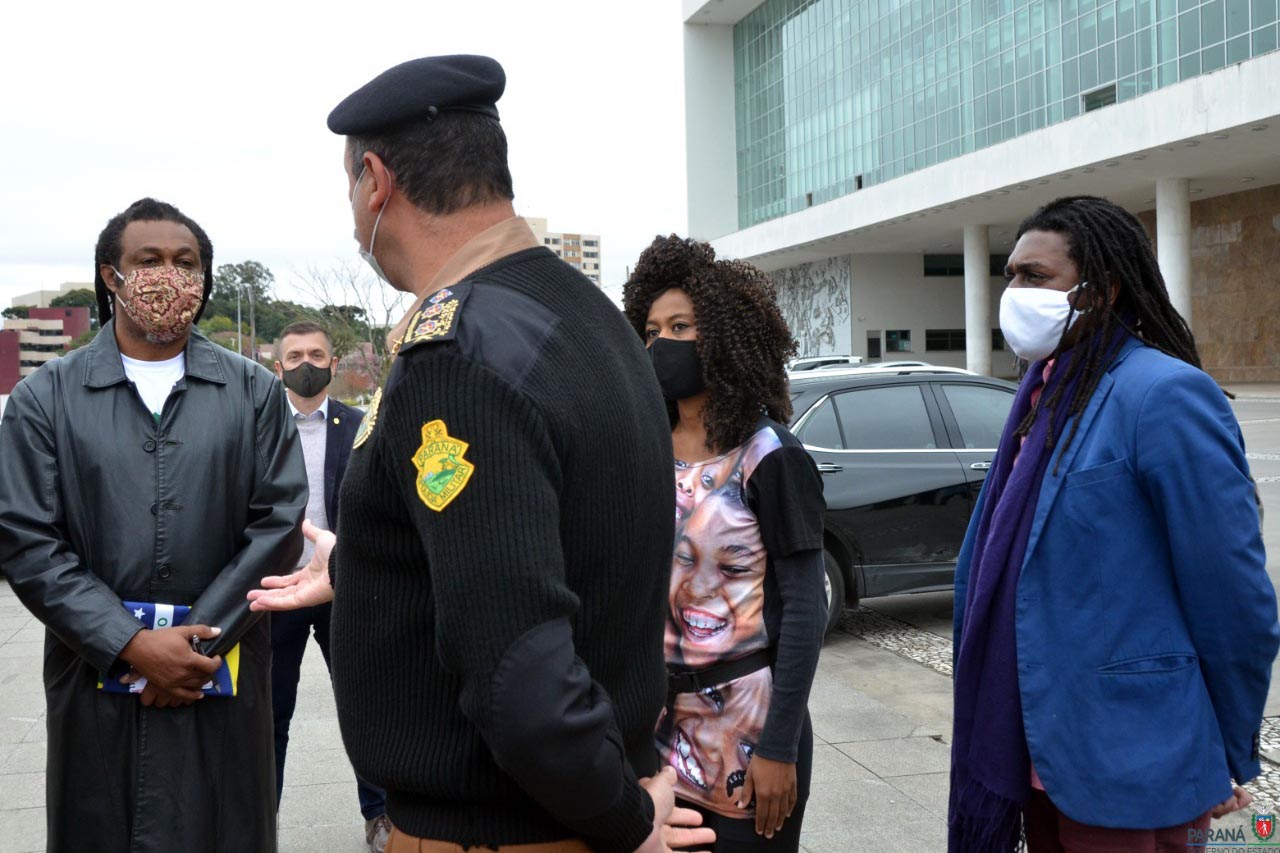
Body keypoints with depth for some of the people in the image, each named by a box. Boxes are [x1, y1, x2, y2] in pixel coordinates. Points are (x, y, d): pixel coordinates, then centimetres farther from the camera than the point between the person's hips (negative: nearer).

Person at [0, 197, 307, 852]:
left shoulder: (254, 393, 5)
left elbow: (278, 527, 0)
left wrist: (201, 641, -9)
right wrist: (133, 645, -11)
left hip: (223, 681, 0)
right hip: (96, 680, 0)